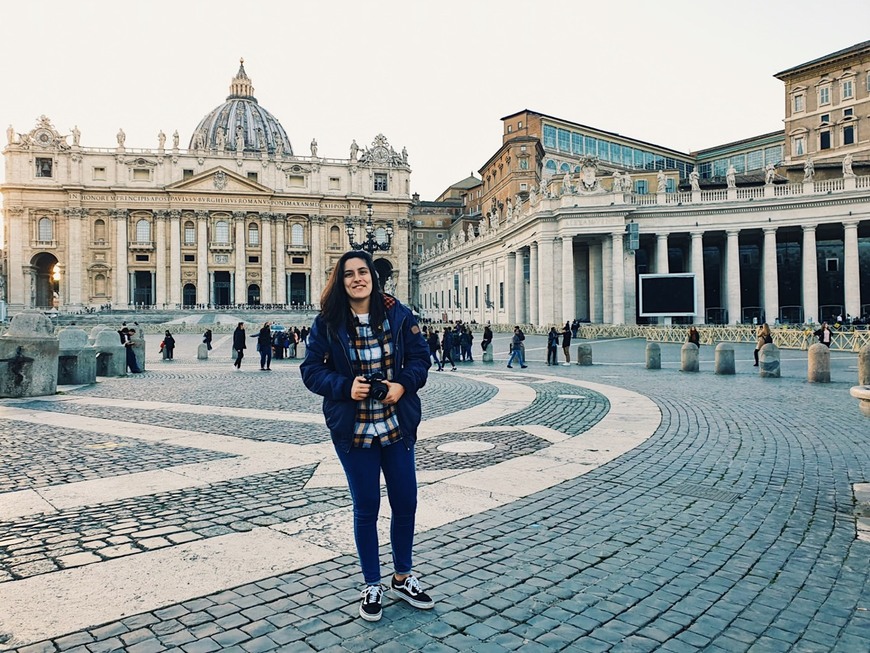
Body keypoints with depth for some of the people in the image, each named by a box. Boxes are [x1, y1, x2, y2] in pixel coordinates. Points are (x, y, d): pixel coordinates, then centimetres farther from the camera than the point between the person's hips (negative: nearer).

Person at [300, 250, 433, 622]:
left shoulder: (398, 314, -3)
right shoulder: (327, 323, -7)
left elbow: (420, 357, 2)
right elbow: (311, 370, -4)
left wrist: (403, 384, -16)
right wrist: (346, 387, -20)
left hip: (397, 426, 2)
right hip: (353, 430, -2)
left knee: (405, 502, 12)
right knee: (366, 508, 9)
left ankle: (403, 578, 35)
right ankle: (372, 586, 29)